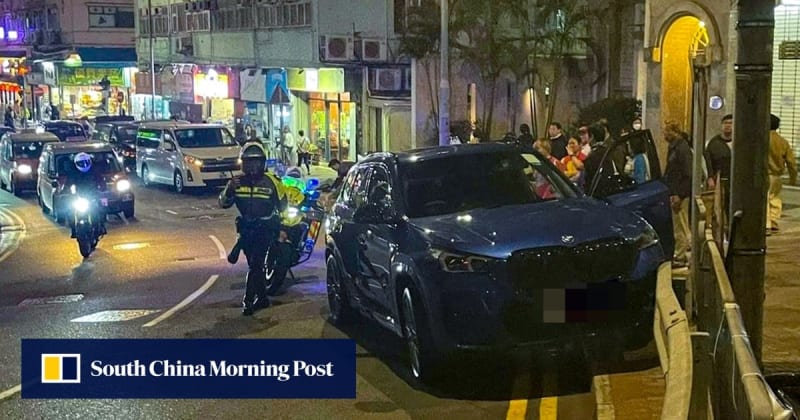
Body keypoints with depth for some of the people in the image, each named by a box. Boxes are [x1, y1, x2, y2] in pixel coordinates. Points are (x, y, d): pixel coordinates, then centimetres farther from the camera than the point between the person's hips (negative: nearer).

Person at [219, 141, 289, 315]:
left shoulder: (271, 181, -6)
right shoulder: (237, 181, 2)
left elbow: (282, 204, 4)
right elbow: (223, 203, -2)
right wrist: (229, 189, -21)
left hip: (265, 228, -4)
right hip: (246, 228, 4)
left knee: (255, 264, -14)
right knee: (254, 265, 14)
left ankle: (248, 300, -10)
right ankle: (262, 297, 27)